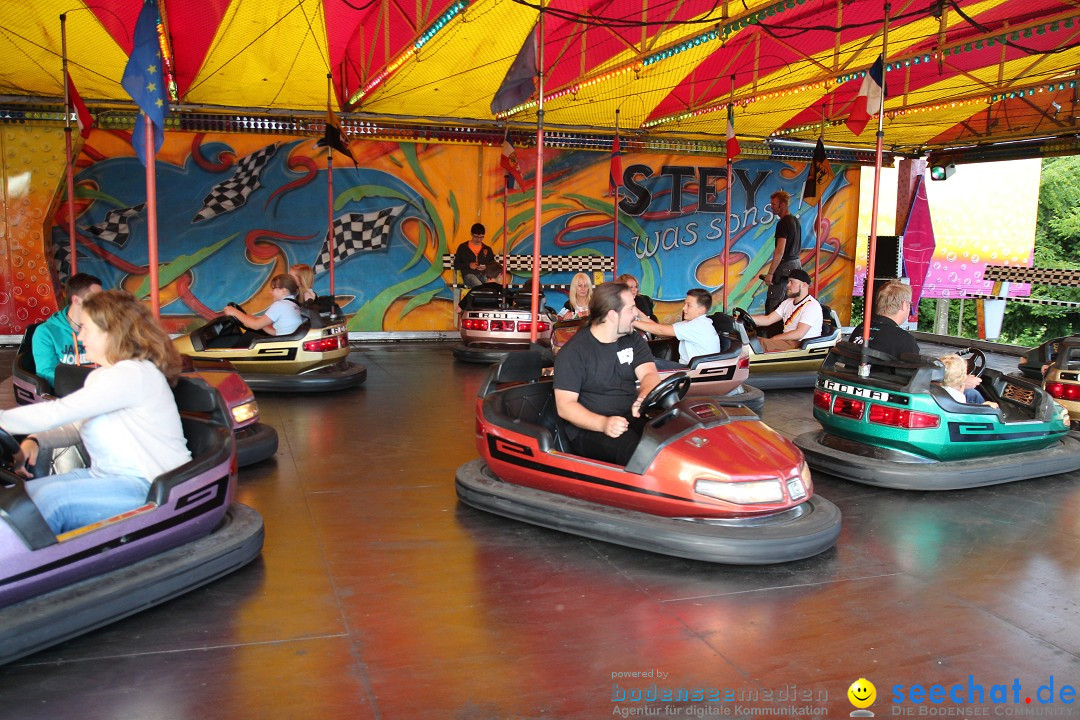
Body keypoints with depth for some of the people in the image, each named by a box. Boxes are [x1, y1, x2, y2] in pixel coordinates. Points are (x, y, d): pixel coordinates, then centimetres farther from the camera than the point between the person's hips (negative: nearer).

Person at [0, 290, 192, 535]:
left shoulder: (133, 374, -19)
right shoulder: (102, 376, 15)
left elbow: (57, 412, -22)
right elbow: (78, 425, 21)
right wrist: (35, 440, 2)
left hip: (150, 487, -10)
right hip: (105, 476, 10)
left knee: (51, 498, -25)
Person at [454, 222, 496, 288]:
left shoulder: (487, 249, 21)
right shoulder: (463, 247, 14)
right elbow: (456, 265, 14)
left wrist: (486, 267, 0)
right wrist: (468, 265, -4)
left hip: (484, 275, 2)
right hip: (469, 275, -2)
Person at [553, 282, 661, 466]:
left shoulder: (633, 340, 13)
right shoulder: (573, 352, -6)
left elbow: (649, 374, 2)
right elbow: (564, 405, -10)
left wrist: (644, 399, -23)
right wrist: (603, 423, -27)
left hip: (632, 417, 6)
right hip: (590, 428, -5)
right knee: (636, 450, -36)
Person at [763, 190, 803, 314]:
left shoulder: (783, 223, -16)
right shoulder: (795, 220, 14)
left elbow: (780, 251, -22)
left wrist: (770, 273, -21)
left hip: (785, 266, -10)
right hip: (796, 263, 10)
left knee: (772, 304, -9)